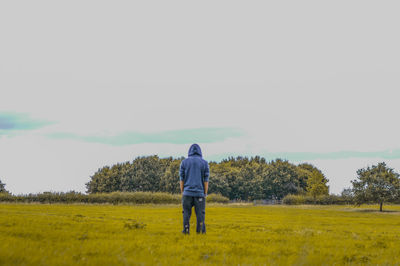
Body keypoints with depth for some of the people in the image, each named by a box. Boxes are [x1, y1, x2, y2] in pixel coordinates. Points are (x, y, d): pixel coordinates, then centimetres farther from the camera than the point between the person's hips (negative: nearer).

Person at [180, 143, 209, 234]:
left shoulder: (184, 162, 3)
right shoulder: (204, 163, 2)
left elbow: (182, 179, 2)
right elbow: (206, 180, -1)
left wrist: (182, 193, 7)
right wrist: (205, 194, 3)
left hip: (187, 192, 0)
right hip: (200, 193, 0)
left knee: (186, 212, 8)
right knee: (200, 212, 5)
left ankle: (186, 229, 2)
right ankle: (200, 230, 0)